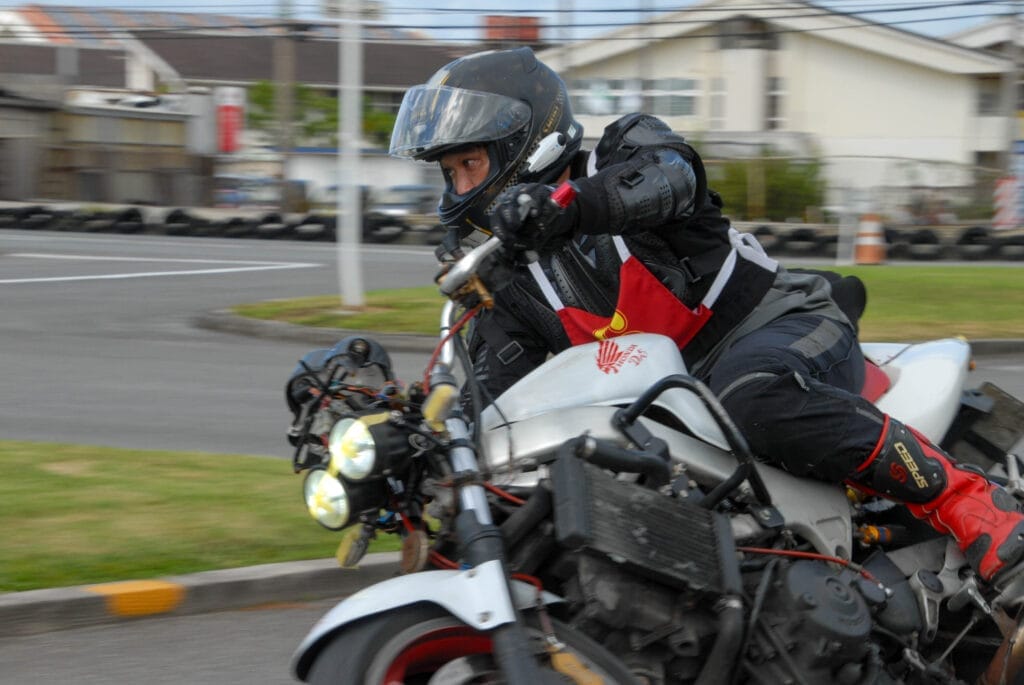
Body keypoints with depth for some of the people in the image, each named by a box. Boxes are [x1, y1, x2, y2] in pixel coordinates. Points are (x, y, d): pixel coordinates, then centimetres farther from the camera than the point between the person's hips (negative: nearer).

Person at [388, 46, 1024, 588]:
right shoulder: (506, 291, 12)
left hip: (784, 324, -6)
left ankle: (968, 501, -34)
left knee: (752, 391, -40)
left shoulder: (627, 148, -2)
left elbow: (670, 179, -27)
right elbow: (500, 407, 2)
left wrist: (566, 204, -45)